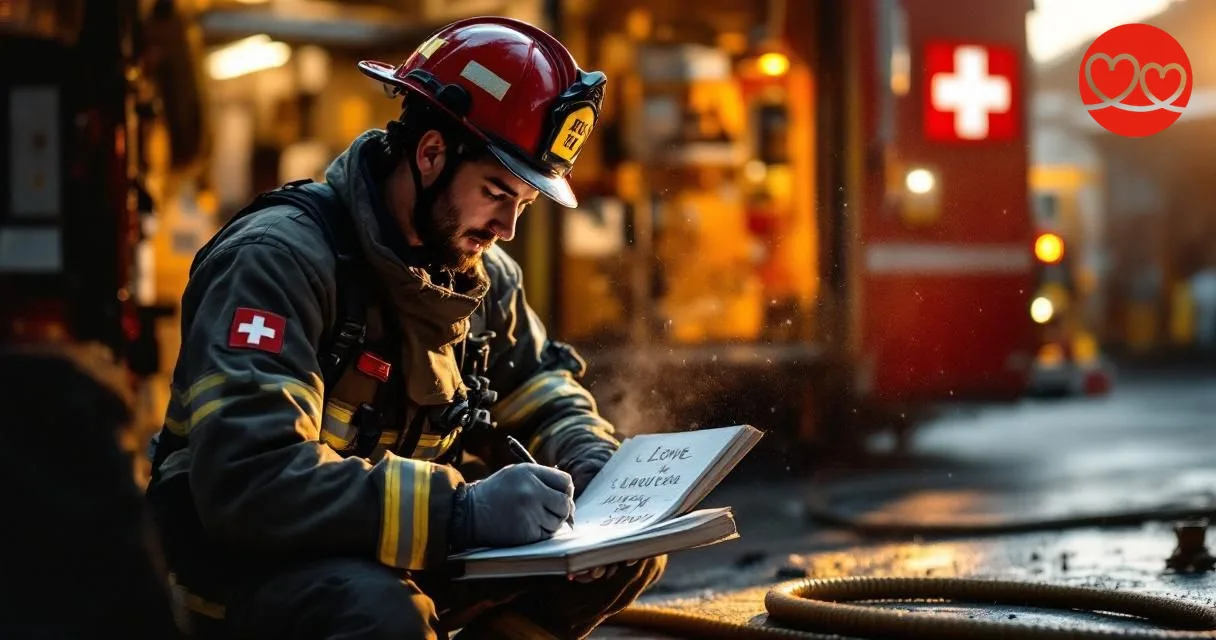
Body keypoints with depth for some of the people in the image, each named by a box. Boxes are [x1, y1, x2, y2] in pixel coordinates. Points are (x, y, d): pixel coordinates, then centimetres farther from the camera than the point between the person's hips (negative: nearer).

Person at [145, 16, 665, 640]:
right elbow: (246, 479, -33)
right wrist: (461, 509, -37)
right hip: (249, 560, -7)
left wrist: (592, 458, -4)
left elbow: (539, 385, 20)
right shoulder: (281, 257, -22)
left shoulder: (483, 272, 3)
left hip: (395, 555, 7)